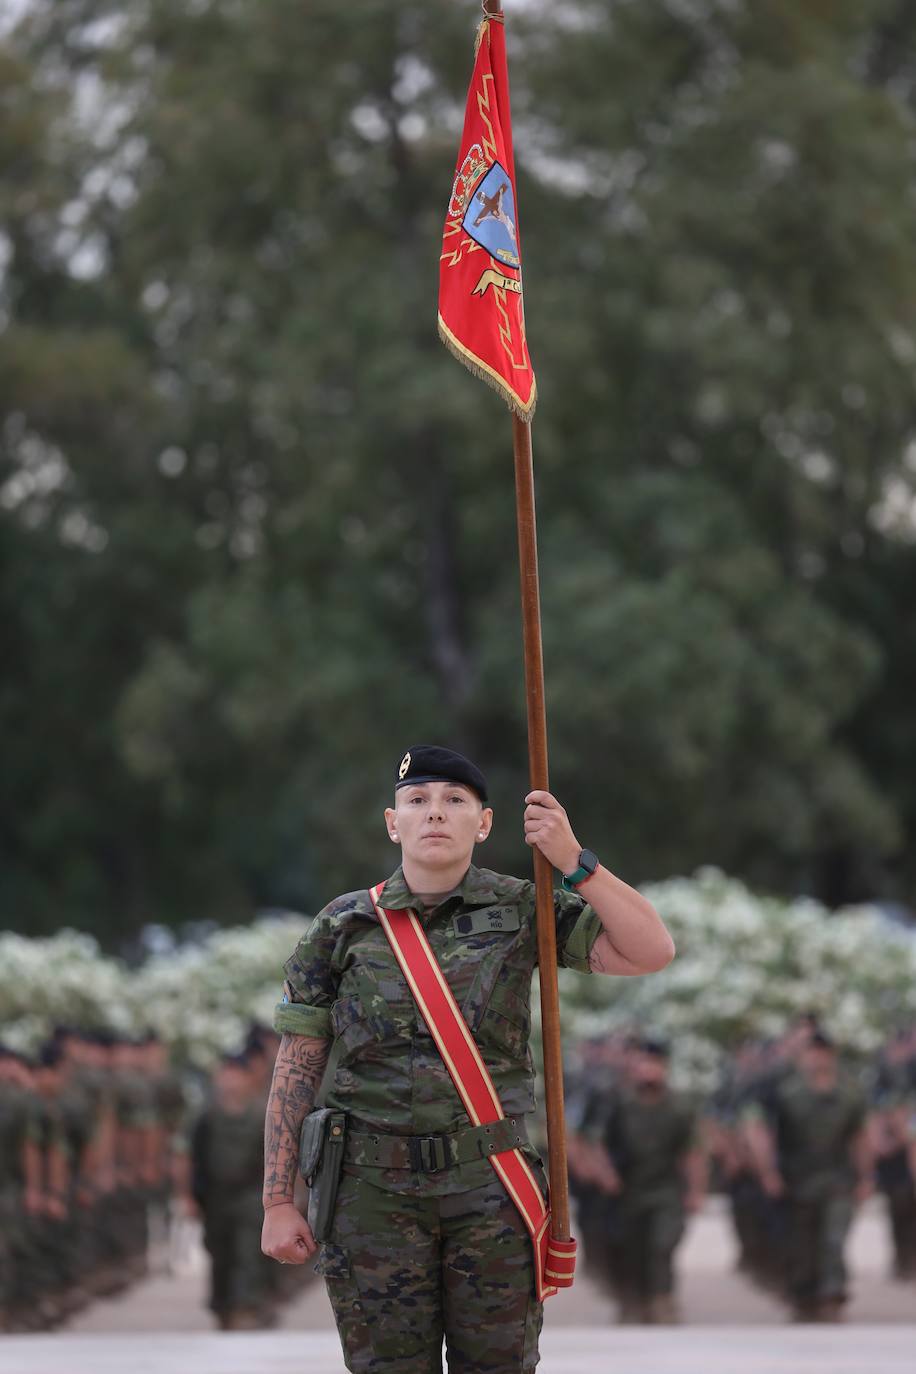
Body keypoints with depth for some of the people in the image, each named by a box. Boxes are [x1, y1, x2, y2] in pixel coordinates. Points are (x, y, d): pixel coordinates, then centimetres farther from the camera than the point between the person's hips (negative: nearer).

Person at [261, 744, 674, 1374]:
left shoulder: (522, 911, 4)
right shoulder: (342, 928, 4)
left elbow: (652, 951, -5)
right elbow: (297, 1069, 6)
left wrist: (574, 862, -15)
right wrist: (278, 1204, 1)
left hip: (489, 1185, 0)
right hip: (377, 1191, 0)